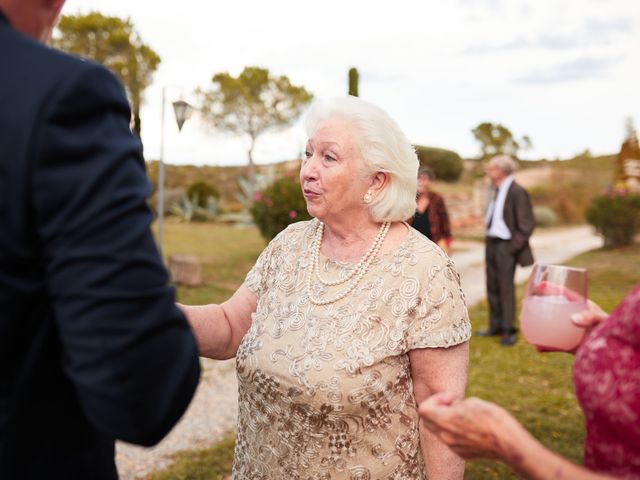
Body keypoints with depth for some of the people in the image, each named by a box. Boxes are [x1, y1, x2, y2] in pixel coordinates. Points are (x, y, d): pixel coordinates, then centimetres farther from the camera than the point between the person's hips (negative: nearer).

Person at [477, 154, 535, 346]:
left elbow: (527, 224, -15)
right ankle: (496, 326, 25)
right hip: (491, 243, 8)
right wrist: (489, 240, 12)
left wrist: (513, 247, -14)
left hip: (506, 246, -8)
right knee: (492, 287, 13)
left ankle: (509, 331, 7)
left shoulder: (517, 192, -14)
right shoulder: (497, 191, 11)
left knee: (506, 287, -3)